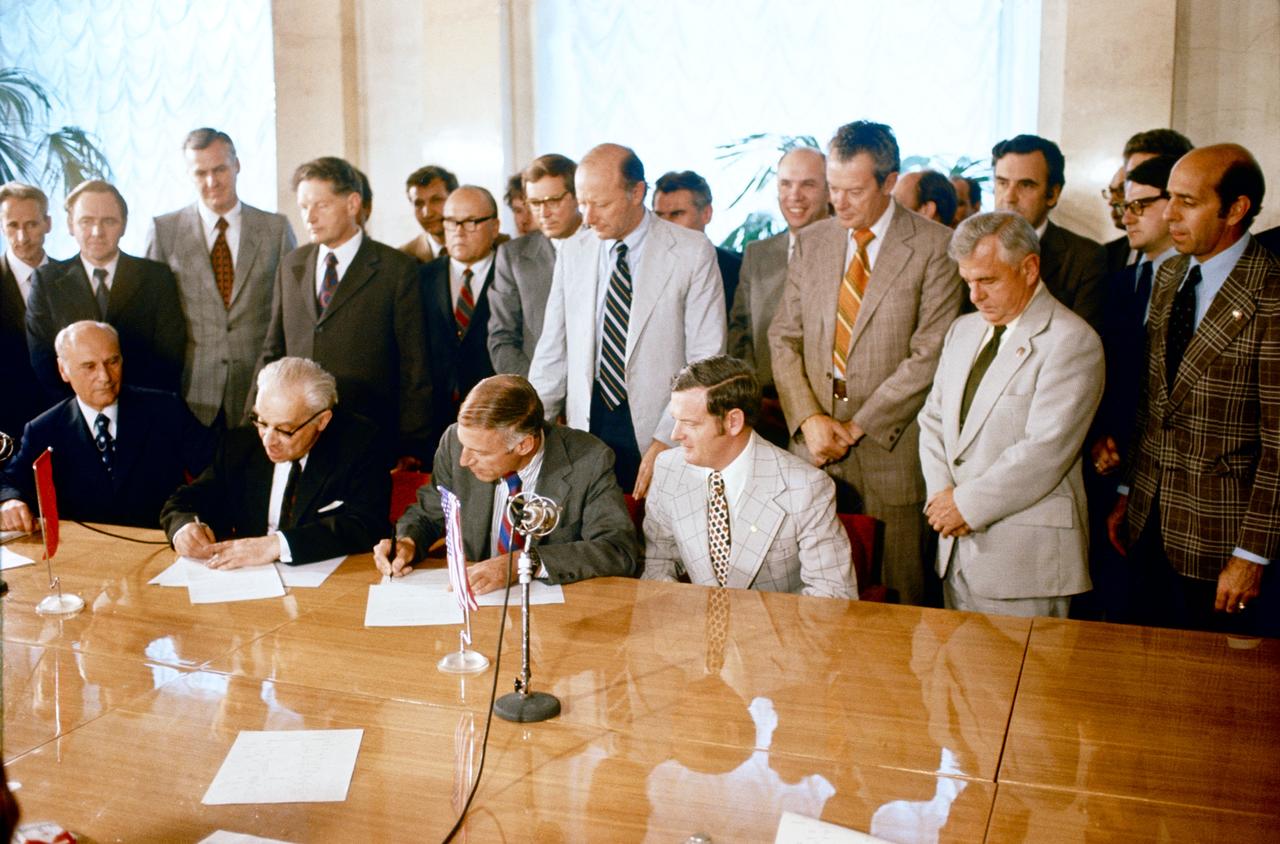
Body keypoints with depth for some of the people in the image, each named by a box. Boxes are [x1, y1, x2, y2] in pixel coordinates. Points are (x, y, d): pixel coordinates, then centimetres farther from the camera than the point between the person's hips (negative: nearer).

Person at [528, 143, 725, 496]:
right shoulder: (572, 254, 8)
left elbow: (706, 360, -8)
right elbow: (553, 353, 11)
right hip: (587, 427, 3)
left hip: (660, 433, -3)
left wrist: (666, 442, -14)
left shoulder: (692, 252, -5)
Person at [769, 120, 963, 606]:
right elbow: (784, 338, 10)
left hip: (892, 446, -3)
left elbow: (930, 356, -9)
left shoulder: (935, 247, -4)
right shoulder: (810, 243, 11)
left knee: (899, 598, 3)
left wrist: (858, 427, -10)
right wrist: (809, 418, -5)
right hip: (814, 443, 4)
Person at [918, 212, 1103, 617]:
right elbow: (932, 420, 14)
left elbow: (1045, 450, -19)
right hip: (957, 545, 7)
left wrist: (968, 503, -14)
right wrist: (942, 494, -3)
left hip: (1026, 554, -7)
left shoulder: (1072, 341, -11)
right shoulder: (964, 330, 14)